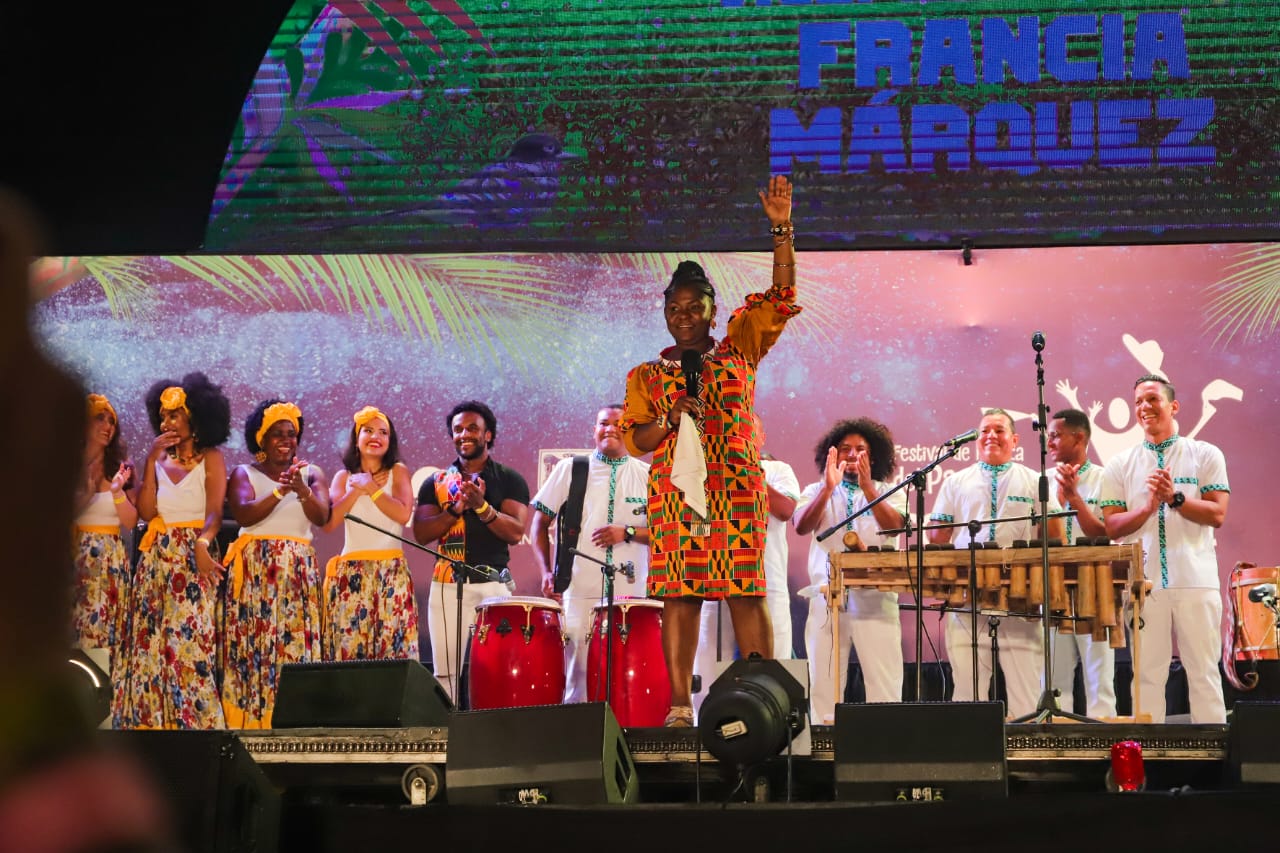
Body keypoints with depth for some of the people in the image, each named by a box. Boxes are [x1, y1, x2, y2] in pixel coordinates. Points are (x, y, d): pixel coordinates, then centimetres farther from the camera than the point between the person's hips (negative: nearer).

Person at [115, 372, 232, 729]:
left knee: (190, 640, -12)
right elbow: (146, 511, 0)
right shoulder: (159, 460, 13)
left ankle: (194, 721, -10)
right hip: (156, 561, 5)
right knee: (151, 643, 0)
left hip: (194, 558, -5)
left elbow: (214, 512, -11)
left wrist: (202, 543, -30)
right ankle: (151, 720, 2)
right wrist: (152, 460, -2)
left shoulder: (210, 458, 1)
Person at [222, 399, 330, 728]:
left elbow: (321, 517, -3)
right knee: (252, 646, -8)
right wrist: (280, 492, -22)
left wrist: (302, 491, -22)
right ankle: (249, 723, -7)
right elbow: (244, 514, -9)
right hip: (254, 569, -1)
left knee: (297, 645, -7)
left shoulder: (311, 473, 13)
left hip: (299, 570, 1)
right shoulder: (244, 474, 9)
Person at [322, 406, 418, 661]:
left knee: (393, 644, -8)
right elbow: (328, 522, -3)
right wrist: (357, 490, -5)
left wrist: (370, 487, -5)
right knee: (348, 646, -5)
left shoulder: (398, 472, 7)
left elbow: (403, 514, -11)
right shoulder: (344, 477, 12)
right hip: (351, 572, 2)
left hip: (391, 572, -1)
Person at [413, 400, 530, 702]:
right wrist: (457, 508, -10)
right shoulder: (436, 482, 15)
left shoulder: (509, 480, 8)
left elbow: (515, 532, -4)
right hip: (447, 586, 2)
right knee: (445, 672, -1)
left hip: (493, 586, -2)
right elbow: (421, 533, 4)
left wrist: (482, 506, -18)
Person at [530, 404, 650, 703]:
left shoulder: (647, 476, 9)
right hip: (578, 592, 0)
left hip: (631, 593, 1)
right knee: (579, 673, -3)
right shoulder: (569, 469, 8)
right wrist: (547, 572, 0)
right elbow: (540, 523, 11)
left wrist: (627, 533, -9)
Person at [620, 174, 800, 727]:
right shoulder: (648, 376, 15)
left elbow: (780, 297, 5)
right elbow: (634, 440, 9)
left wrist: (781, 230, -4)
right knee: (679, 594, -5)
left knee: (745, 591, -6)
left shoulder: (738, 351, 13)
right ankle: (680, 707, -4)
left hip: (736, 488, -1)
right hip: (674, 491, 1)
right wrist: (668, 420, -11)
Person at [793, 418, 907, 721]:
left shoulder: (890, 493, 13)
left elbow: (893, 524, -9)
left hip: (876, 599, -1)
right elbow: (801, 526, -6)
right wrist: (829, 488, -18)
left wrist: (867, 486, -19)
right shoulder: (816, 492, 14)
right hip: (827, 597, 1)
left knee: (885, 684, -7)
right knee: (824, 680, -1)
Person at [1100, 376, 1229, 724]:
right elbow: (1112, 526, 4)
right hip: (1143, 584, 1)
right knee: (1148, 674, 3)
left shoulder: (1206, 455, 6)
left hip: (1196, 581, -1)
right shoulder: (1121, 465, 10)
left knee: (1204, 674, 1)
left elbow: (1217, 514, -3)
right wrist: (1148, 507, -13)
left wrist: (1175, 497, -16)